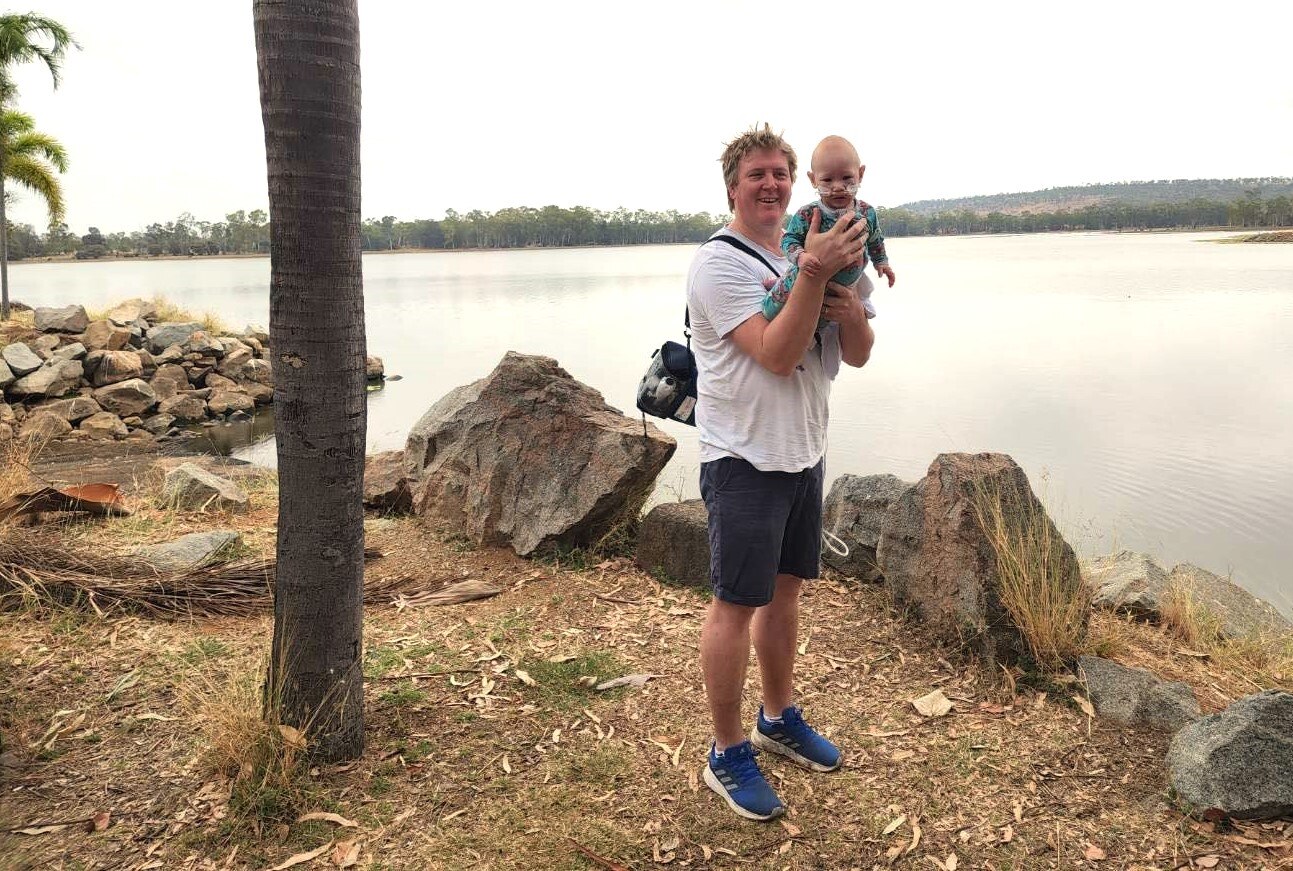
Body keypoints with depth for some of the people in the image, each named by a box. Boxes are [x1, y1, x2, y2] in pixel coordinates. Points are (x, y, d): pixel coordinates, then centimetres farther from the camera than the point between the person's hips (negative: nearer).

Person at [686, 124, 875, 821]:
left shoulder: (811, 252, 11)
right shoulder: (719, 262, -12)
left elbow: (857, 355, 6)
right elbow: (777, 354, -24)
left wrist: (849, 307, -15)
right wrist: (815, 271, -30)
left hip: (803, 451, 7)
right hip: (745, 458, -7)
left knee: (785, 588, 17)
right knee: (736, 603, 0)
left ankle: (779, 717, 35)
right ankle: (727, 754, 14)